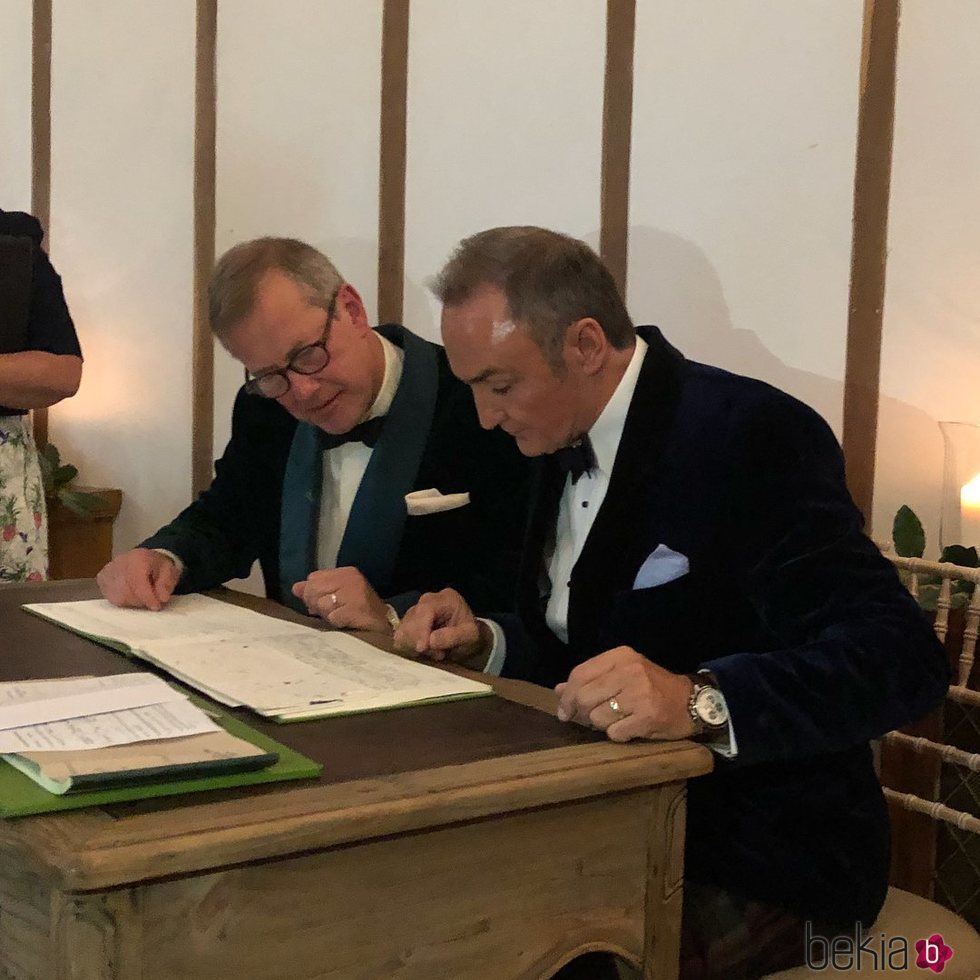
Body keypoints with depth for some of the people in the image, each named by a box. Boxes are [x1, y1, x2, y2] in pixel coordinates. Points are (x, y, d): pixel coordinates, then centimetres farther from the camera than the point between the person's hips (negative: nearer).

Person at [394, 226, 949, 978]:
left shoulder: (750, 434, -18)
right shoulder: (566, 442, 7)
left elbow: (900, 656, -25)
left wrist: (701, 701, -39)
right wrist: (485, 643, -1)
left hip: (756, 866, -7)